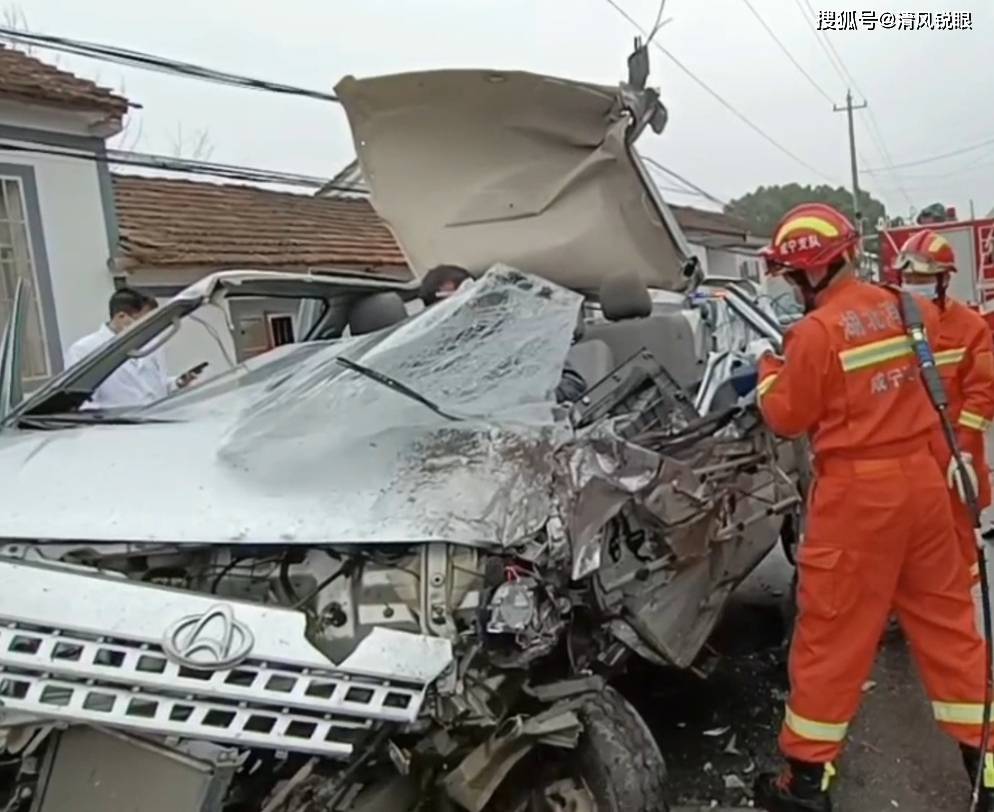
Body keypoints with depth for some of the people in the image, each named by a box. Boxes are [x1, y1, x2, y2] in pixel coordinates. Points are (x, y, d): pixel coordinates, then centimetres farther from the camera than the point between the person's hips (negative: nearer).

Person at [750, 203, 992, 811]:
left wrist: (768, 370, 11)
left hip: (857, 492, -6)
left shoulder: (816, 331, -15)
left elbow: (788, 419, -8)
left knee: (831, 633, 3)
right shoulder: (903, 308, 4)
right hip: (921, 478, 7)